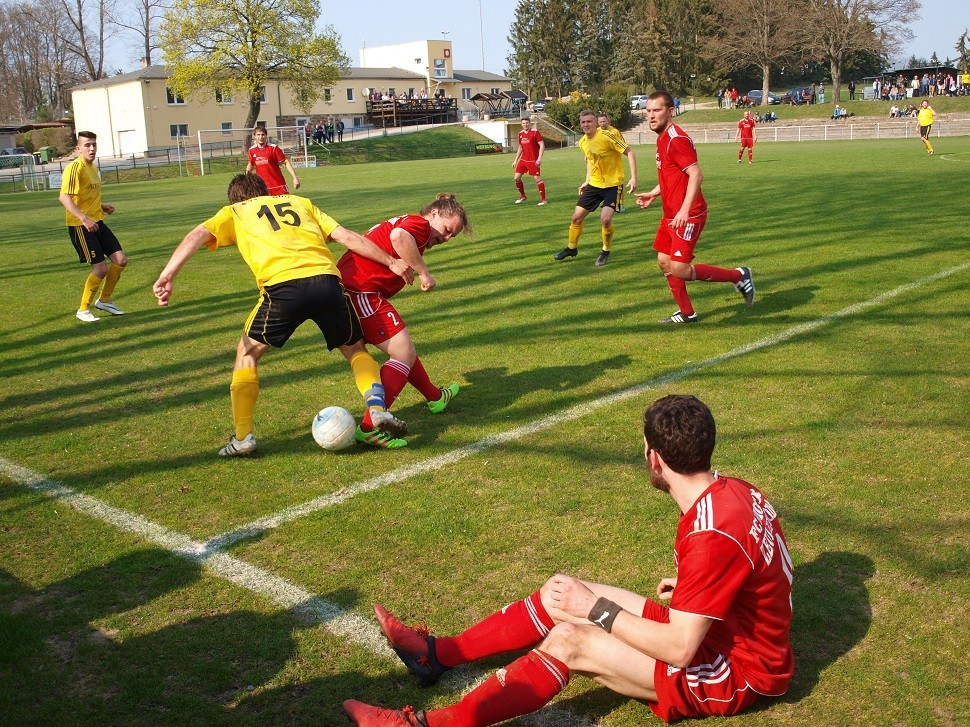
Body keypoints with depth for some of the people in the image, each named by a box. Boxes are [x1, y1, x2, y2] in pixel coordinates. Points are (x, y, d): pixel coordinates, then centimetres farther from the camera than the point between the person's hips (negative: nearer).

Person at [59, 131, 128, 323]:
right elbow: (64, 197, -25)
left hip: (97, 222, 9)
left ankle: (104, 300, 21)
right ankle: (83, 310, 8)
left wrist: (102, 206, 12)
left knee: (121, 259, 4)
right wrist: (84, 218, -35)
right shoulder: (75, 168, -14)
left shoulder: (92, 168, 15)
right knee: (101, 268, -9)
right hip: (81, 226, -9)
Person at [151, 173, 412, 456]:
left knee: (248, 352, 22)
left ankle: (242, 437, 16)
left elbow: (197, 236, 7)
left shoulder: (234, 213, 25)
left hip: (282, 286, -2)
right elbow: (347, 236, 22)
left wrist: (166, 277, -2)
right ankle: (378, 408, 2)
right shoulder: (299, 202, 31)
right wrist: (391, 262, 25)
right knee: (355, 348, 25)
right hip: (326, 279, 2)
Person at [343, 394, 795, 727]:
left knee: (570, 641, -18)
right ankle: (437, 653, 12)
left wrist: (595, 608, -22)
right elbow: (736, 570, 12)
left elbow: (678, 649, -29)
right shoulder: (731, 489, -4)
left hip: (735, 674, -8)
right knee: (564, 594, 2)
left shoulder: (712, 536, -33)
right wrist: (692, 584, 22)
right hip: (716, 627, 9)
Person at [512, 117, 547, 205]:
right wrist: (515, 160, 19)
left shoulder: (535, 132, -9)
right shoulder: (520, 134, 11)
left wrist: (539, 158, -21)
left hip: (533, 160, -6)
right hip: (523, 159, 7)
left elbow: (542, 145, -12)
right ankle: (522, 196, 22)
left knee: (537, 178, -9)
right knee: (516, 178, 3)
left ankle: (543, 199, 1)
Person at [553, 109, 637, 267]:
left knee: (605, 219, -21)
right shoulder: (583, 142, 1)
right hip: (594, 184, 6)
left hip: (612, 184, -6)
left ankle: (606, 251, 5)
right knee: (577, 217, 6)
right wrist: (587, 181, 15)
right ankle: (571, 248, 29)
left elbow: (630, 153, -17)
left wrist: (633, 177, -24)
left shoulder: (607, 136, -20)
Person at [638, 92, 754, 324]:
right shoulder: (662, 138, 14)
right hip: (670, 214, 10)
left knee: (679, 270, -12)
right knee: (664, 262, 11)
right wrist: (653, 194, 21)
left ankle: (739, 276, 4)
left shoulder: (676, 139, -17)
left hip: (687, 215, -10)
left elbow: (696, 174, -24)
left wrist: (685, 210, -32)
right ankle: (687, 314, 24)